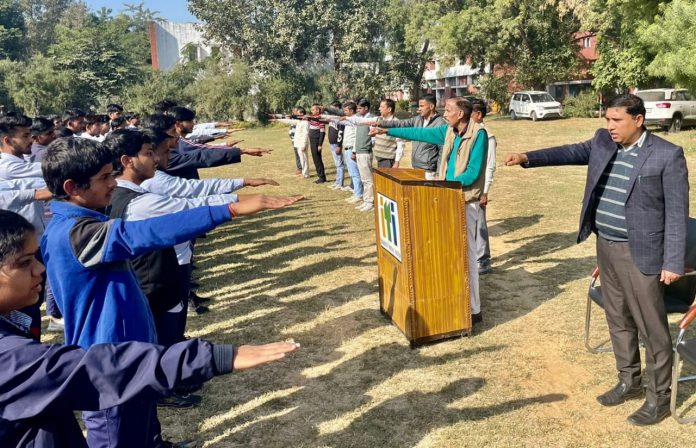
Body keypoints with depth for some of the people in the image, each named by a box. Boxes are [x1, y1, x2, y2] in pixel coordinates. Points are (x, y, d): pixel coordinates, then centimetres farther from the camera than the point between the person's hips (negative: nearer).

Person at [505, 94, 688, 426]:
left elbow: (677, 213, -13)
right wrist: (529, 158, -7)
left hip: (640, 253, -6)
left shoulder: (667, 155, -13)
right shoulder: (603, 142, 5)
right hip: (606, 247, 7)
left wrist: (673, 262, -16)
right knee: (618, 319, 18)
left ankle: (659, 397, 20)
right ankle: (629, 382, 35)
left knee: (652, 327, 3)